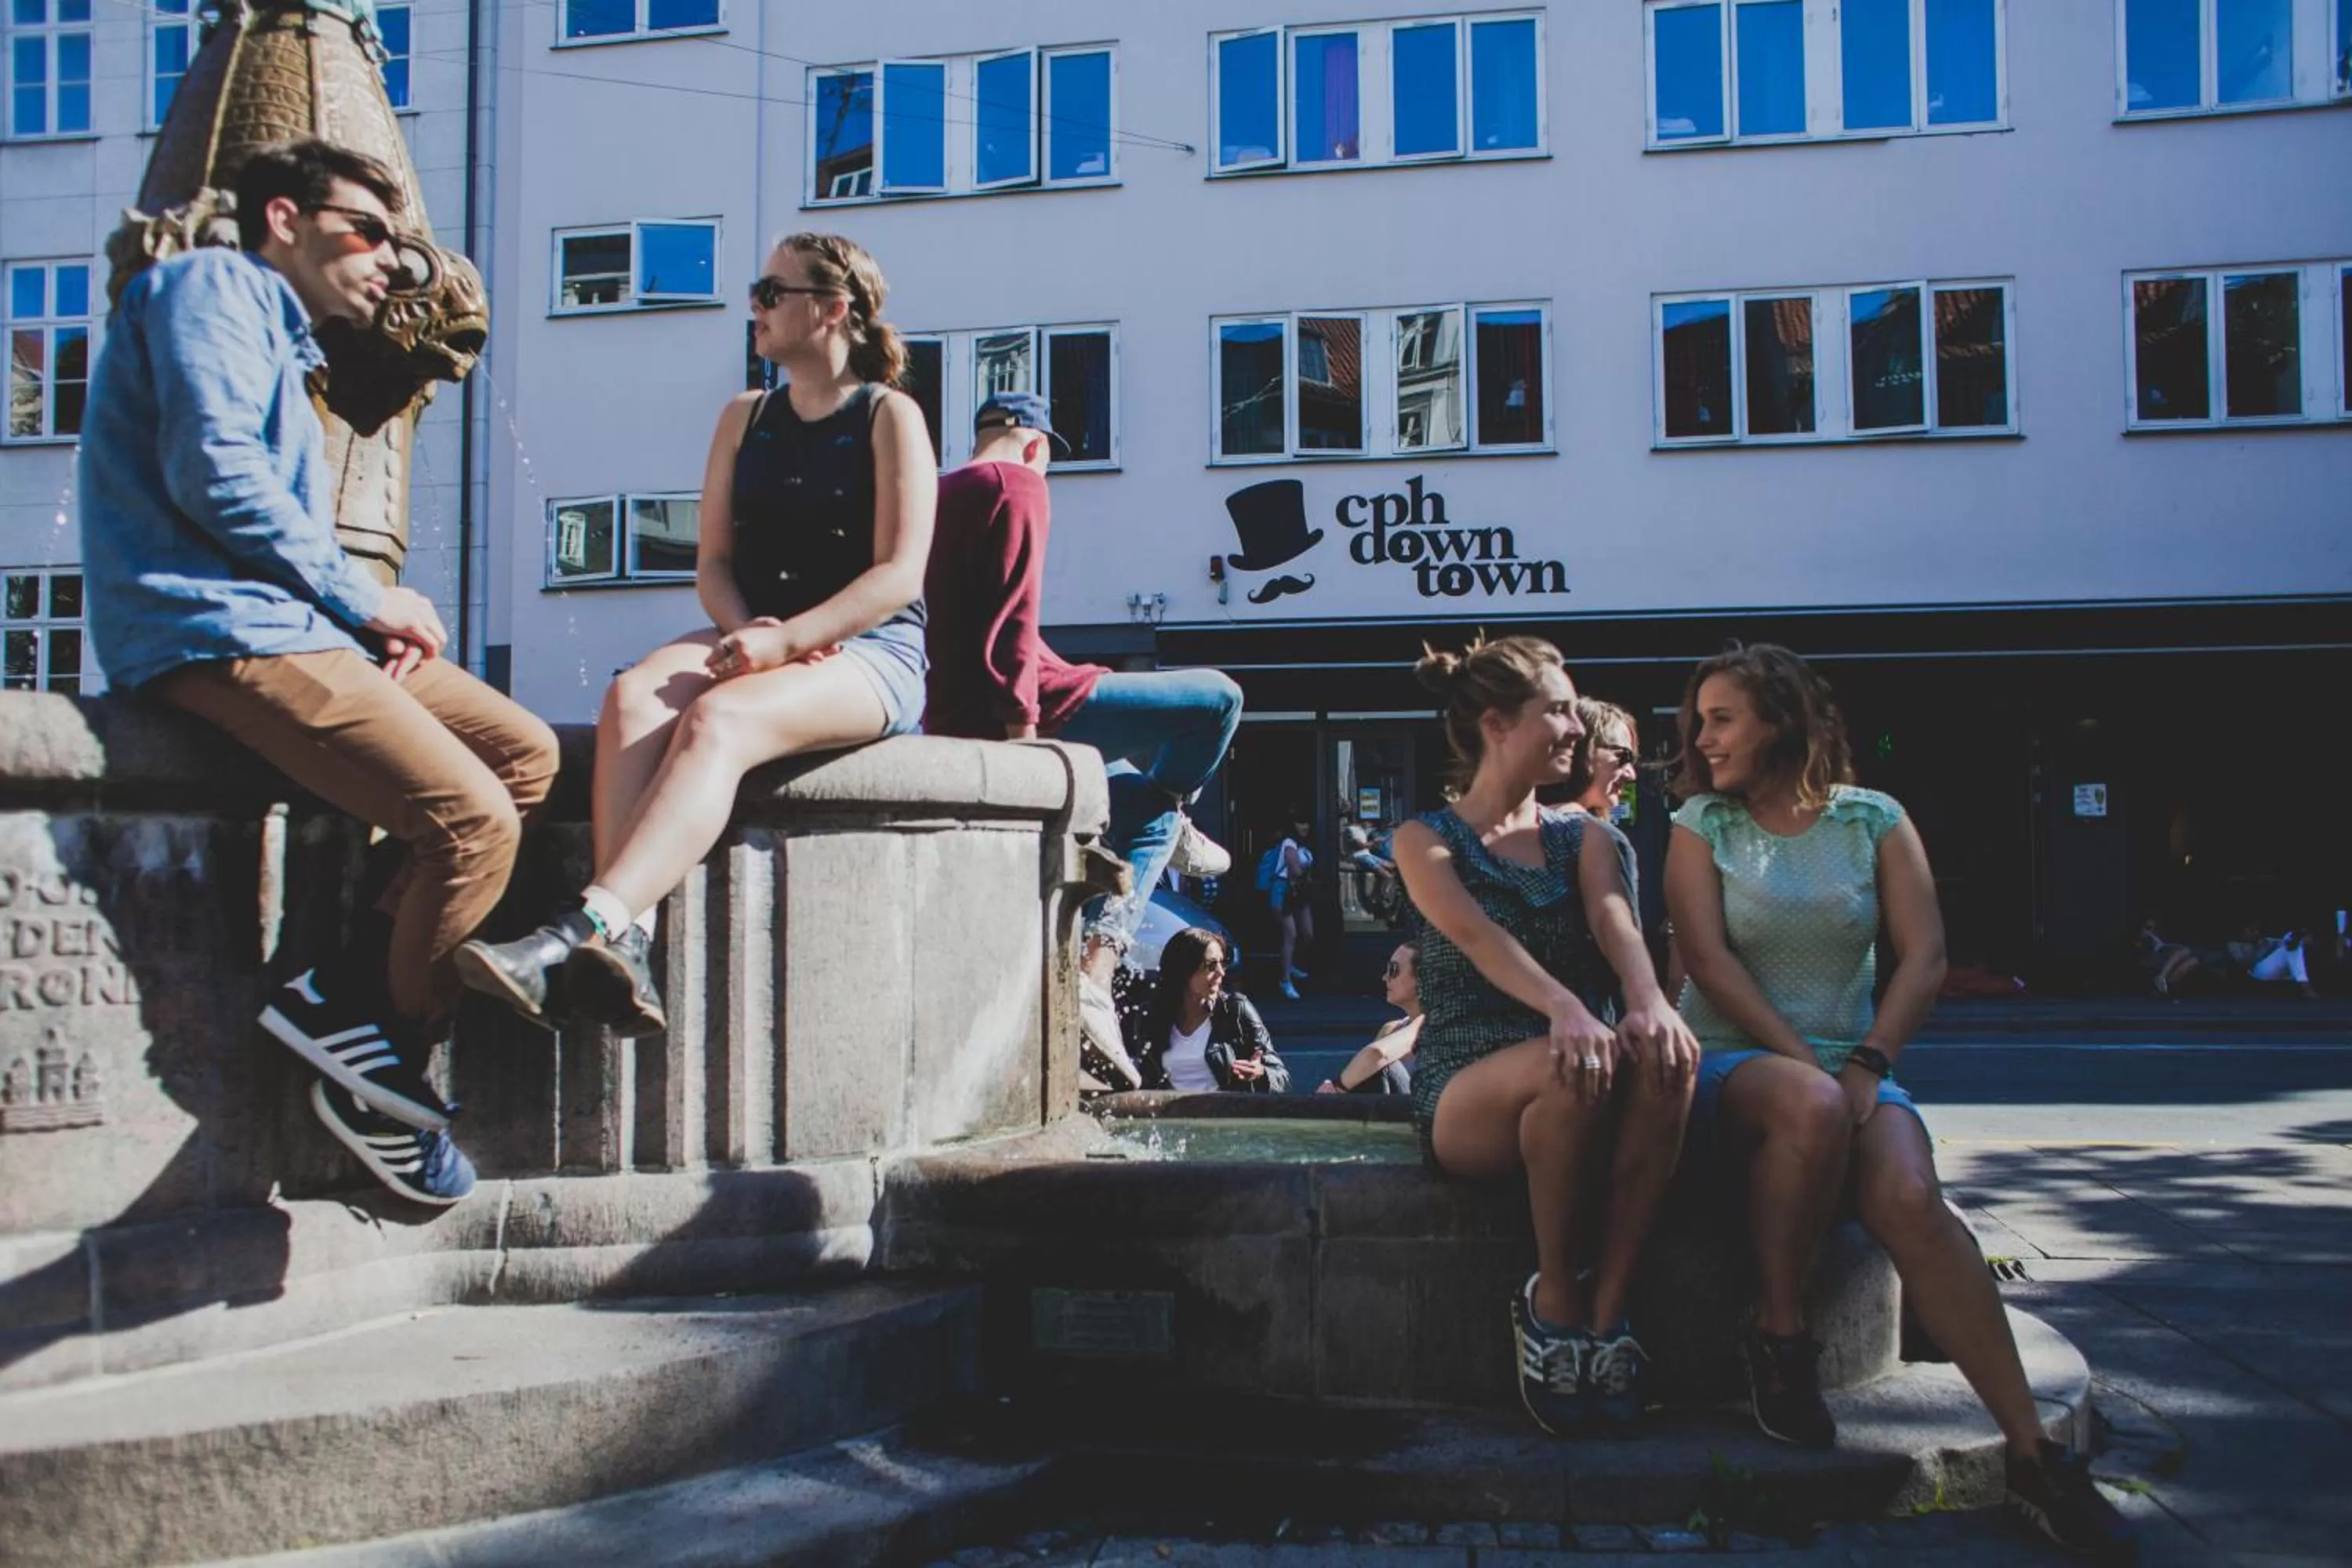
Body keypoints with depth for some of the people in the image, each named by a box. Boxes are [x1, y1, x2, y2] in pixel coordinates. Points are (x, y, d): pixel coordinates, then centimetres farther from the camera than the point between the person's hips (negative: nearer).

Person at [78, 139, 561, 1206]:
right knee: (473, 822, -21)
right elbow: (213, 474, -16)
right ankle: (380, 1057, -2)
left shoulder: (285, 355, 31)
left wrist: (377, 610, 3)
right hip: (220, 634, -10)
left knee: (527, 754, 1)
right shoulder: (213, 286, 1)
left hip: (291, 626, 10)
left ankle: (348, 994, -5)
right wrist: (362, 597, -9)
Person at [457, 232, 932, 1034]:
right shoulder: (744, 418, 20)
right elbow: (712, 563, 13)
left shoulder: (890, 417, 3)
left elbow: (899, 575, -8)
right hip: (748, 640, 5)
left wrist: (785, 640, -19)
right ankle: (629, 942, -45)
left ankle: (584, 930, -51)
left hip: (870, 649, -5)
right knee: (633, 698, -29)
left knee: (717, 719, -36)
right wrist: (742, 630, -9)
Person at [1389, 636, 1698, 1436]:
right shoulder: (1426, 840, 4)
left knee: (1667, 1051, -31)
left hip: (1575, 1083, 3)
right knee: (1571, 1063, -37)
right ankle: (1554, 1299, -16)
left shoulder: (1586, 837, 15)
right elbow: (1476, 934, -17)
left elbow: (1614, 918, -8)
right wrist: (1563, 1009, -38)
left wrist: (1647, 1000, -31)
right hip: (1467, 1094, -3)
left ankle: (1607, 1308, -23)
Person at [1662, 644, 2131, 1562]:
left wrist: (1867, 1065, -15)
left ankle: (2032, 1453, -29)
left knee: (1911, 1198, -30)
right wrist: (1804, 1062, -17)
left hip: (1850, 1062, 1)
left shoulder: (1875, 820, 8)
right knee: (1811, 1107, -38)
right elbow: (1708, 958, -7)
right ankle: (1779, 1337, -18)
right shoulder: (1702, 824, 5)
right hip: (1731, 1062, -1)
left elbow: (1926, 956, -1)